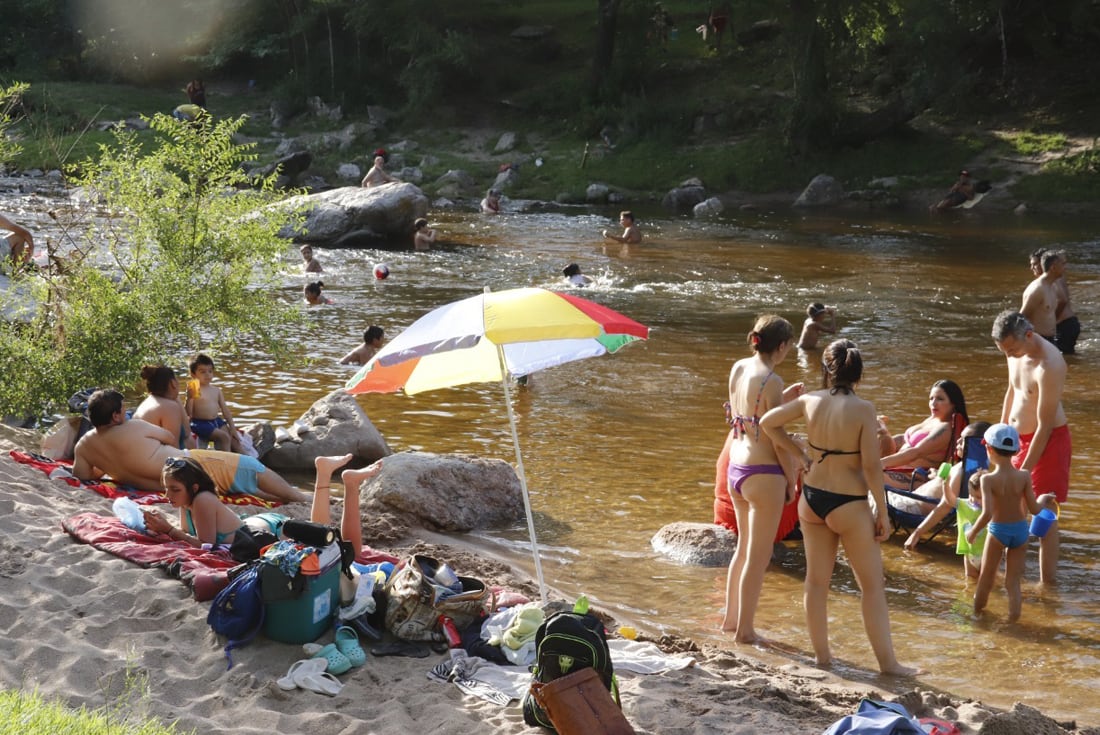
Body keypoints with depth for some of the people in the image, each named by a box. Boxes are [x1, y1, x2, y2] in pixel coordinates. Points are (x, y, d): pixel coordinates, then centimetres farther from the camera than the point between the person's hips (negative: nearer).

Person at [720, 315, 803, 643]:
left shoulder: (738, 368, 5)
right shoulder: (771, 381, -18)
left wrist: (783, 399, 17)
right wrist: (792, 481, -5)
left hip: (735, 467, 8)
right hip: (764, 474, -8)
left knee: (744, 546, 23)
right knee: (759, 556, 5)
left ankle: (731, 618, 33)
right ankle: (744, 630, 14)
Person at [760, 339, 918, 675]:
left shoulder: (810, 401, -3)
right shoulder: (863, 409, -17)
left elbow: (767, 422, 10)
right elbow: (871, 466, -17)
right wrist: (882, 512, -8)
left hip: (812, 497, 5)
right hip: (849, 504, -5)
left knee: (817, 580, 15)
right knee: (873, 585, 7)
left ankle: (821, 653, 25)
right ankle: (887, 661, 12)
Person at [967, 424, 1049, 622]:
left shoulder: (988, 479, -20)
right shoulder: (1024, 477, -11)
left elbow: (987, 514, -26)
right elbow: (1034, 509, -9)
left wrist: (973, 532, -10)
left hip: (998, 531, -2)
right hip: (1021, 531, 2)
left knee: (986, 578, 18)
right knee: (1013, 582, 12)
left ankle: (976, 613, 35)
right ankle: (1013, 618, 5)